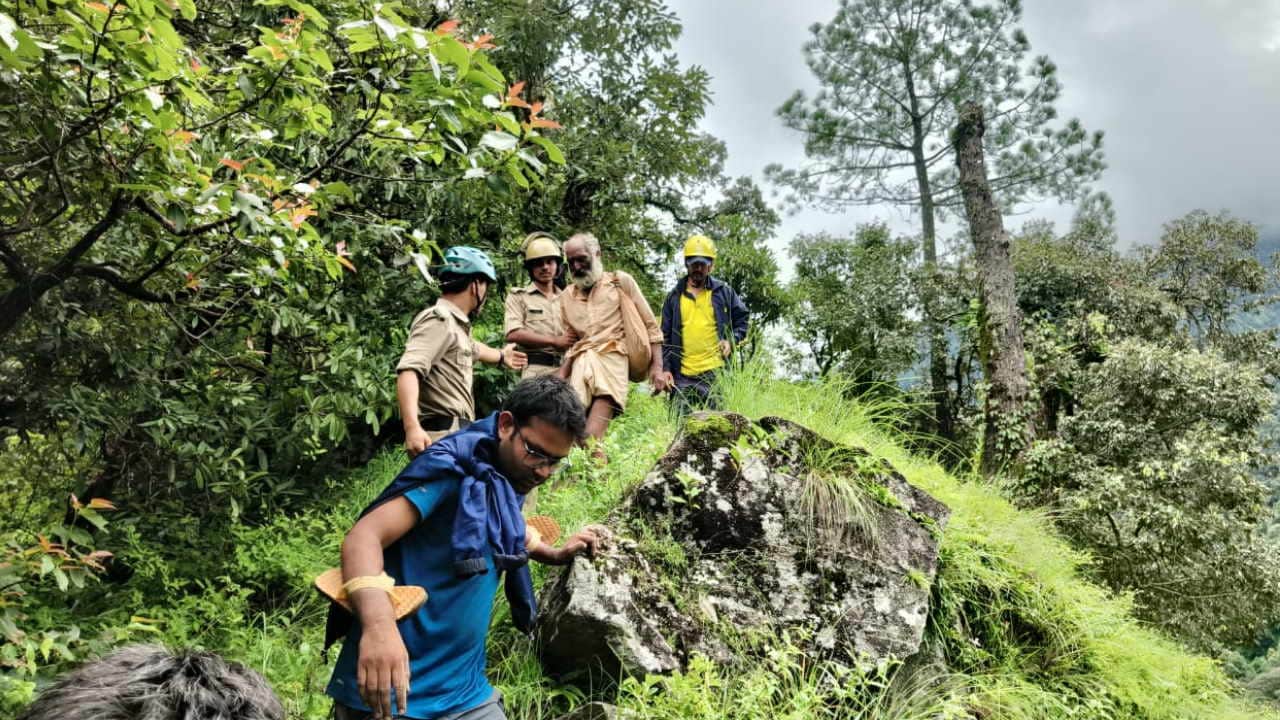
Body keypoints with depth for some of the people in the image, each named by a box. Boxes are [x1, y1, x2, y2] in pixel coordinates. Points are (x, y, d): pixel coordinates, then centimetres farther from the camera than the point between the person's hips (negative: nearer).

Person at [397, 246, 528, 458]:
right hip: (444, 437, -11)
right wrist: (412, 427, -39)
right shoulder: (439, 320, -11)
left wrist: (501, 356, 68)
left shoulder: (455, 323, 24)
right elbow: (409, 370, -25)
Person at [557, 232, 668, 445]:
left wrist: (657, 367, -1)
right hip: (581, 363, 4)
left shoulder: (621, 281, 10)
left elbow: (650, 326, 9)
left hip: (612, 358, -4)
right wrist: (559, 380, 12)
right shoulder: (567, 297, 21)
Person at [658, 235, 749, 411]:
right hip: (683, 376, 1)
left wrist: (731, 340, -4)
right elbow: (665, 336, 11)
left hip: (715, 372, -1)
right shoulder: (674, 297, 11)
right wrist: (665, 368, 2)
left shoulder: (724, 292, 9)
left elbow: (741, 320, 15)